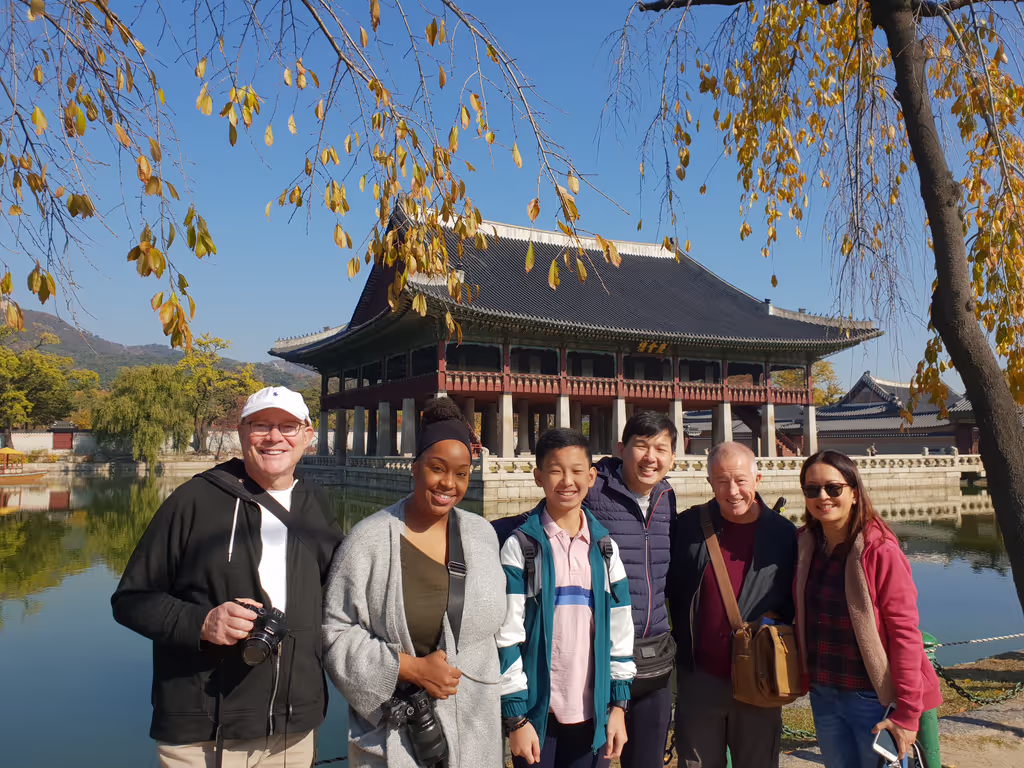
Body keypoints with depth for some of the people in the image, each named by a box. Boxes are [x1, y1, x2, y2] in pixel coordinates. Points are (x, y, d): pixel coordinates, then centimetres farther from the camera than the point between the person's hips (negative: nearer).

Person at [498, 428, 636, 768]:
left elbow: (619, 629, 7)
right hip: (536, 712, -3)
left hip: (590, 712, 3)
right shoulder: (520, 546, -7)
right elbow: (507, 635, -8)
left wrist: (618, 705, 5)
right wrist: (516, 716, -9)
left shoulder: (604, 547, 4)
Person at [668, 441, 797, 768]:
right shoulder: (688, 525, -2)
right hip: (699, 679, 0)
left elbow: (795, 600, 7)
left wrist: (778, 617, -11)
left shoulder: (783, 533, -2)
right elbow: (670, 588, 6)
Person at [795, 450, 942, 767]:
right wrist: (804, 676, 4)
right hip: (822, 696, 5)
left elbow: (905, 633, -17)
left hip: (873, 698, -5)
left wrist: (907, 712, -18)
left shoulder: (880, 550, -16)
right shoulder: (804, 545, 0)